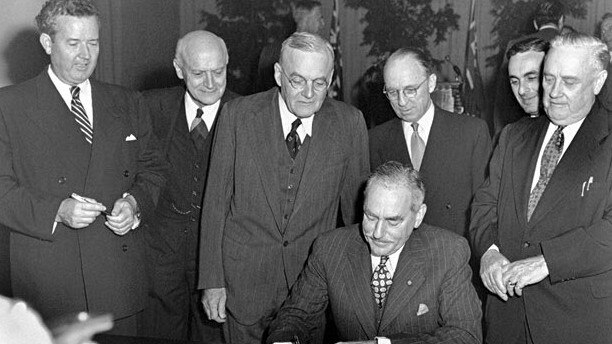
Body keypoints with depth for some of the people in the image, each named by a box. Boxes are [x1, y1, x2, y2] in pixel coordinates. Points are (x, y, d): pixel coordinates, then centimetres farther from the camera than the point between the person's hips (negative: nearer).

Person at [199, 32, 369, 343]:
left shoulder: (349, 123, -6)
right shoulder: (238, 115, -8)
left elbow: (356, 204, 3)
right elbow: (216, 199, -5)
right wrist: (212, 280, -6)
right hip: (243, 276, 0)